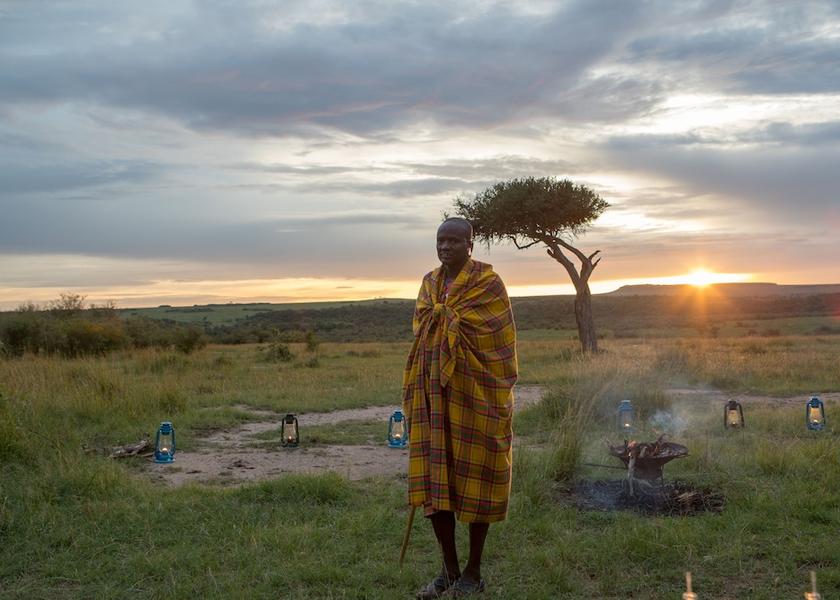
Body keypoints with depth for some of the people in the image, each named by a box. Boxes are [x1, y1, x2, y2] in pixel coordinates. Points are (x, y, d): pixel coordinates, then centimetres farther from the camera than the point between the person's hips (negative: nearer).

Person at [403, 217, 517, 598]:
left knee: (474, 479, 3)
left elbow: (499, 341, -10)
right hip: (436, 395, 6)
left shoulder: (488, 283, -8)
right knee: (434, 480, 4)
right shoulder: (429, 284, 11)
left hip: (475, 394, -5)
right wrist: (419, 397, 9)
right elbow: (422, 335, 14)